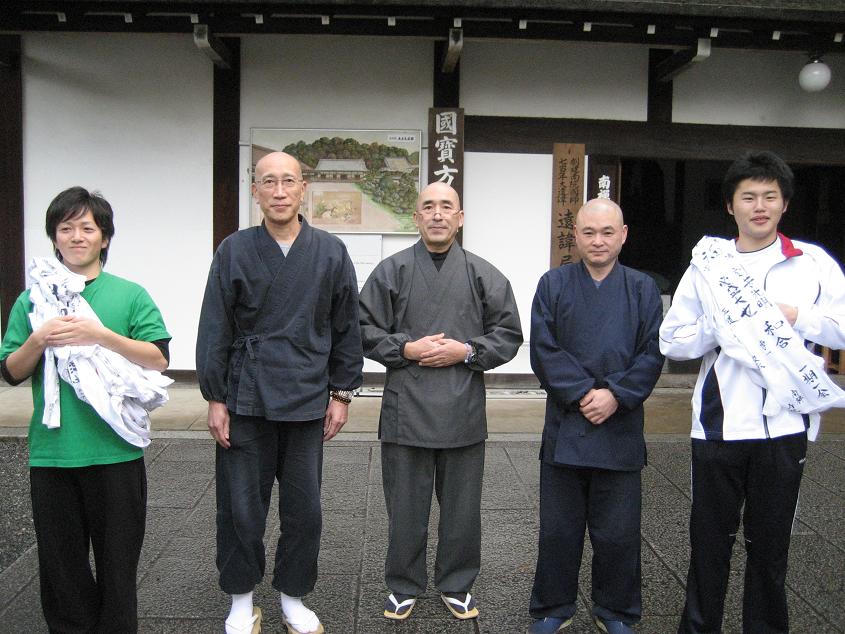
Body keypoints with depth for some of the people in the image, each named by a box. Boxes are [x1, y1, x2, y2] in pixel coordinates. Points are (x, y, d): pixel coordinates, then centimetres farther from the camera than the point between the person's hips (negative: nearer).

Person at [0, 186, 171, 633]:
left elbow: (158, 359, -6)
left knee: (117, 559, 9)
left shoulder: (130, 295, 1)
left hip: (116, 451, -2)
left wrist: (99, 335, -17)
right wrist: (38, 341, -13)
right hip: (51, 453, 2)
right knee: (61, 562, 13)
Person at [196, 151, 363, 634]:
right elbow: (215, 330, 1)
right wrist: (215, 398, -1)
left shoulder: (330, 252, 2)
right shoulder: (235, 250, 0)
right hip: (245, 400, 0)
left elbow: (346, 328, 6)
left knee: (304, 509, 9)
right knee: (241, 507, 8)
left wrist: (342, 393, 4)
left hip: (307, 401, 1)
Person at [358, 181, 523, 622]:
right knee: (405, 506, 11)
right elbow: (365, 330, 3)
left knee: (462, 507, 12)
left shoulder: (483, 275, 5)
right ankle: (403, 586, 29)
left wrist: (466, 351, -9)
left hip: (463, 410, 1)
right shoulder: (392, 271, 3)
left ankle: (457, 585, 32)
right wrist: (406, 349, -11)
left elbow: (509, 334, 6)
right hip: (405, 408, 0)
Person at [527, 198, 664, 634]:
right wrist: (582, 393, -15)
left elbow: (652, 354, -1)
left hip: (621, 429, 1)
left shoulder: (643, 289, 6)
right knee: (558, 529, 10)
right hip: (564, 427, 0)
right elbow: (543, 350, -5)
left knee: (618, 532, 11)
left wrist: (616, 394, -14)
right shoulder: (553, 284, 3)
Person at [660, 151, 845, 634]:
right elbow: (673, 341, 1)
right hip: (719, 425, 0)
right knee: (710, 539, 10)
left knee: (770, 541, 13)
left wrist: (796, 317, -12)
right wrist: (724, 327, -12)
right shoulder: (707, 265, 5)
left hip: (785, 425, 0)